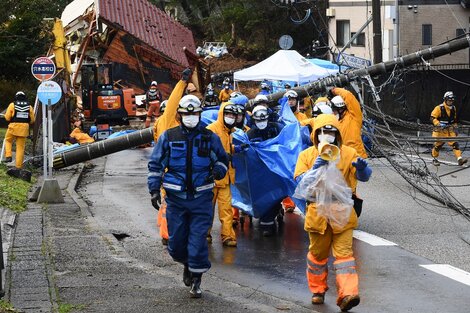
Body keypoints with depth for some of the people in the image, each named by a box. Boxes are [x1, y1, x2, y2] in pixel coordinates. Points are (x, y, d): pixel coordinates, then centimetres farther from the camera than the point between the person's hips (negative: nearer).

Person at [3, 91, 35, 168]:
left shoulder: (12, 105, -2)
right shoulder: (29, 106, 5)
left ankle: (8, 156, 6)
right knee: (21, 147, 7)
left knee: (8, 140, 25)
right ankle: (18, 165, 6)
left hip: (13, 127, -2)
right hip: (24, 128, 2)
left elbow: (7, 117, -4)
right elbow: (32, 120, 6)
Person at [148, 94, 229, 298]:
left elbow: (223, 159, 16)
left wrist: (218, 170, -6)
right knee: (176, 241, 5)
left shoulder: (210, 138, 4)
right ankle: (188, 264, 36)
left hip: (201, 197, -1)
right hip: (176, 197, 1)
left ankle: (196, 280, 5)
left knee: (198, 239, -5)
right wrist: (154, 189, -1)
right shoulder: (168, 137, 3)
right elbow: (155, 164, 8)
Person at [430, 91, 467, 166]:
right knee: (438, 145, 4)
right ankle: (434, 159, 25)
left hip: (449, 130, 4)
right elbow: (432, 118, -16)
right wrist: (438, 124, -29)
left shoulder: (453, 108, 8)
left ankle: (460, 159, -17)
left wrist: (455, 128, 19)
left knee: (455, 143, -10)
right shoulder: (439, 108, -13)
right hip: (440, 130, -4)